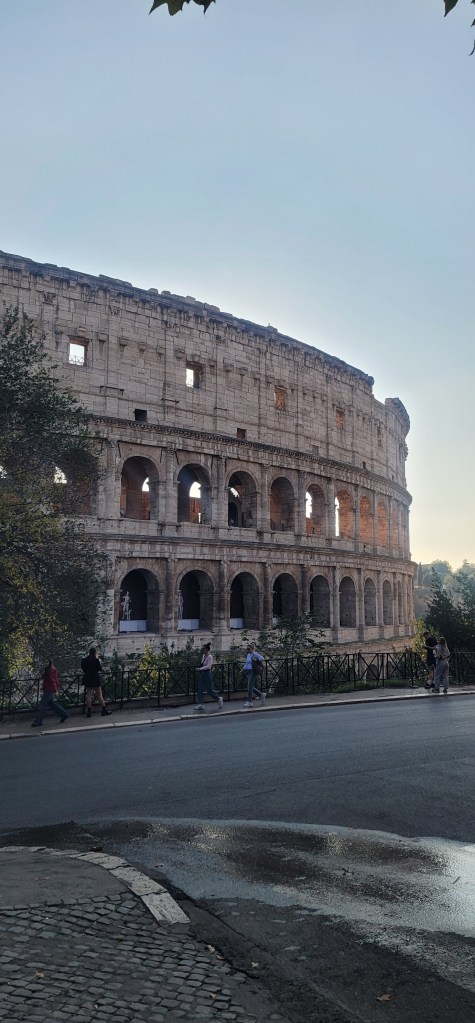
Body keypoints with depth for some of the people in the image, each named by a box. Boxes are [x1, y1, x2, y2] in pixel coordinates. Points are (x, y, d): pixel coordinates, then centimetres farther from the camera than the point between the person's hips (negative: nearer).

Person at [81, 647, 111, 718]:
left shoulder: (84, 660, 0)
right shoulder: (96, 660, -15)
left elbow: (83, 669, 7)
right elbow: (100, 669, -8)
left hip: (87, 679, 4)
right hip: (95, 679, -4)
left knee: (88, 695, 8)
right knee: (99, 694, 5)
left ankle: (89, 712, 6)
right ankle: (104, 710, 10)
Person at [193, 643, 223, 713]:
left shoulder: (209, 657, -16)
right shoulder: (203, 656, 8)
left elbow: (208, 666, -23)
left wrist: (200, 669, -25)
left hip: (207, 674, -9)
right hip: (202, 674, 9)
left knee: (209, 690, -1)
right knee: (200, 689, 5)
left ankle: (219, 699, 21)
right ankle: (200, 704, 8)